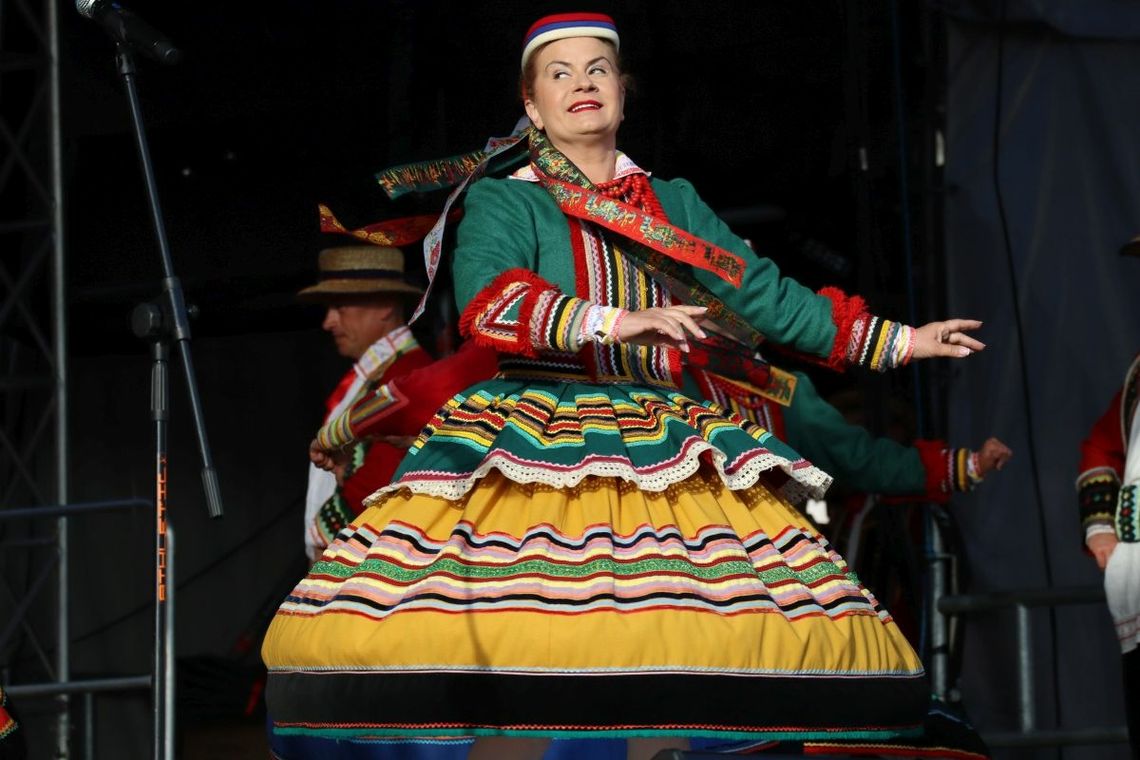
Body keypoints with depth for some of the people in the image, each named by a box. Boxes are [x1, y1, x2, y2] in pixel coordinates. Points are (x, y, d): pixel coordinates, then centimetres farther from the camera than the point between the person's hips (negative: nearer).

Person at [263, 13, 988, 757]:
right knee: (514, 666, -19)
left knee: (674, 669, -10)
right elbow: (486, 301, -15)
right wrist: (616, 321, -27)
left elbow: (768, 296, 21)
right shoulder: (503, 203, 4)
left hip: (669, 459, 4)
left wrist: (898, 341, 21)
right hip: (537, 447, -4)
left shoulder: (675, 205, 18)